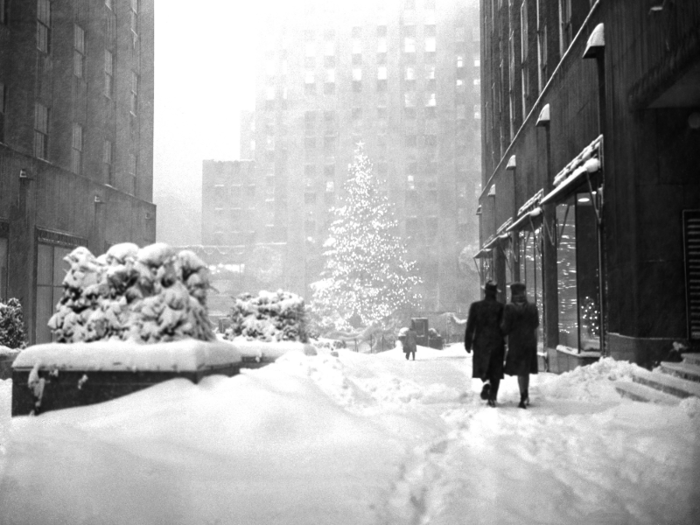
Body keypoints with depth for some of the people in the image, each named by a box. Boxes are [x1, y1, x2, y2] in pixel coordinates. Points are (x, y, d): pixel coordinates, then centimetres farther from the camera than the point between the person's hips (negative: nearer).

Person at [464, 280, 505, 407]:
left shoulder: (475, 306, -4)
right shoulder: (500, 307, -5)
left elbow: (470, 326, -3)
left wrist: (468, 343, 4)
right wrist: (505, 344, 7)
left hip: (480, 343, 0)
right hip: (497, 343, 0)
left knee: (482, 367, 15)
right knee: (495, 372, 8)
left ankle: (486, 382, -15)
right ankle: (492, 397, 4)